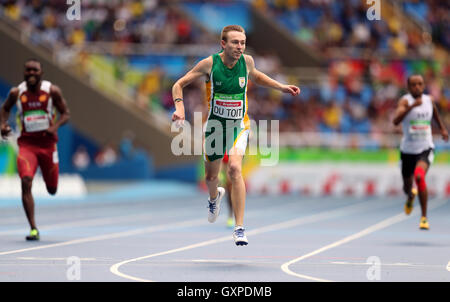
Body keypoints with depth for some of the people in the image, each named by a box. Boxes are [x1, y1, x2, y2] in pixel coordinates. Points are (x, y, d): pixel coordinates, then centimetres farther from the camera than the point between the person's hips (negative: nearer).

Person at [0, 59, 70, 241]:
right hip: (27, 144, 0)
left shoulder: (52, 91, -5)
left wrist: (55, 127, -18)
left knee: (52, 190, 10)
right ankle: (33, 229, -18)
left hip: (47, 143, 1)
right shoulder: (16, 93, -2)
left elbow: (65, 113, 1)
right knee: (26, 182, -22)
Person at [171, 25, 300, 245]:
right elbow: (179, 84, -7)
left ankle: (239, 228, -24)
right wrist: (179, 106, -25)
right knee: (211, 176, 14)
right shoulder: (210, 64, -15)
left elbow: (256, 76, 17)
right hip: (215, 124, 1)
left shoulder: (246, 61, -8)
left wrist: (282, 87, 9)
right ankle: (215, 196, 55)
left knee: (234, 168, -24)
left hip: (239, 124, 0)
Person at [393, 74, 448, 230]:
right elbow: (396, 121, -30)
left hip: (426, 148, 0)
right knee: (407, 186, 14)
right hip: (408, 150, 0)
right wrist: (412, 106, -40)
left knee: (419, 177, -27)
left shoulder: (429, 99, 2)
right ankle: (410, 197, 56)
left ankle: (424, 217, -18)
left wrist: (442, 128, 27)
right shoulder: (405, 101, -12)